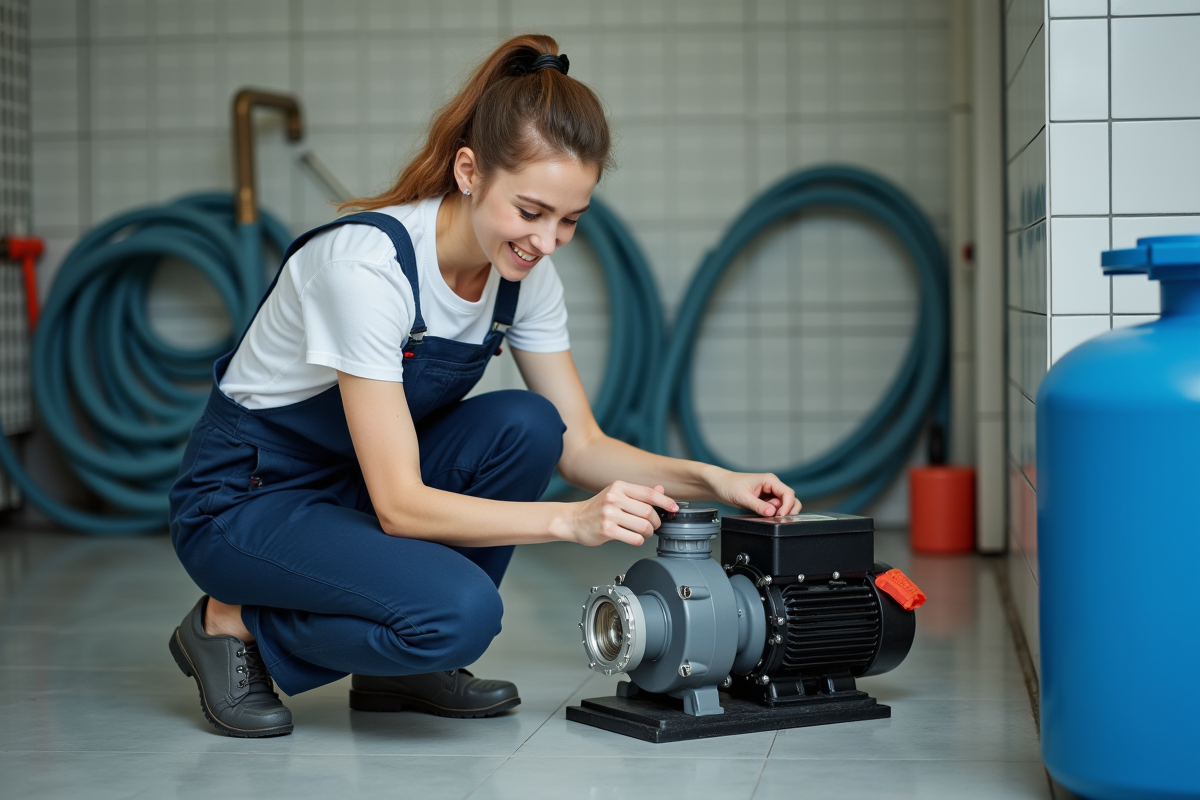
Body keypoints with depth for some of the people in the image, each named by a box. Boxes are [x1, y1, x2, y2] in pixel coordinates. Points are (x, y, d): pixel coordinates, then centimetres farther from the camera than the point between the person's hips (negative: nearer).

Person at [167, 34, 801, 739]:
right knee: (460, 610, -30)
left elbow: (580, 444, -2)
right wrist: (573, 520, -39)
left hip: (359, 484, 7)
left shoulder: (524, 270, -9)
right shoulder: (366, 261, -31)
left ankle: (402, 672, -1)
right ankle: (233, 626, -4)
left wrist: (709, 479, -18)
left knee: (525, 427, -20)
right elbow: (399, 506, -31)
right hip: (243, 499, -7)